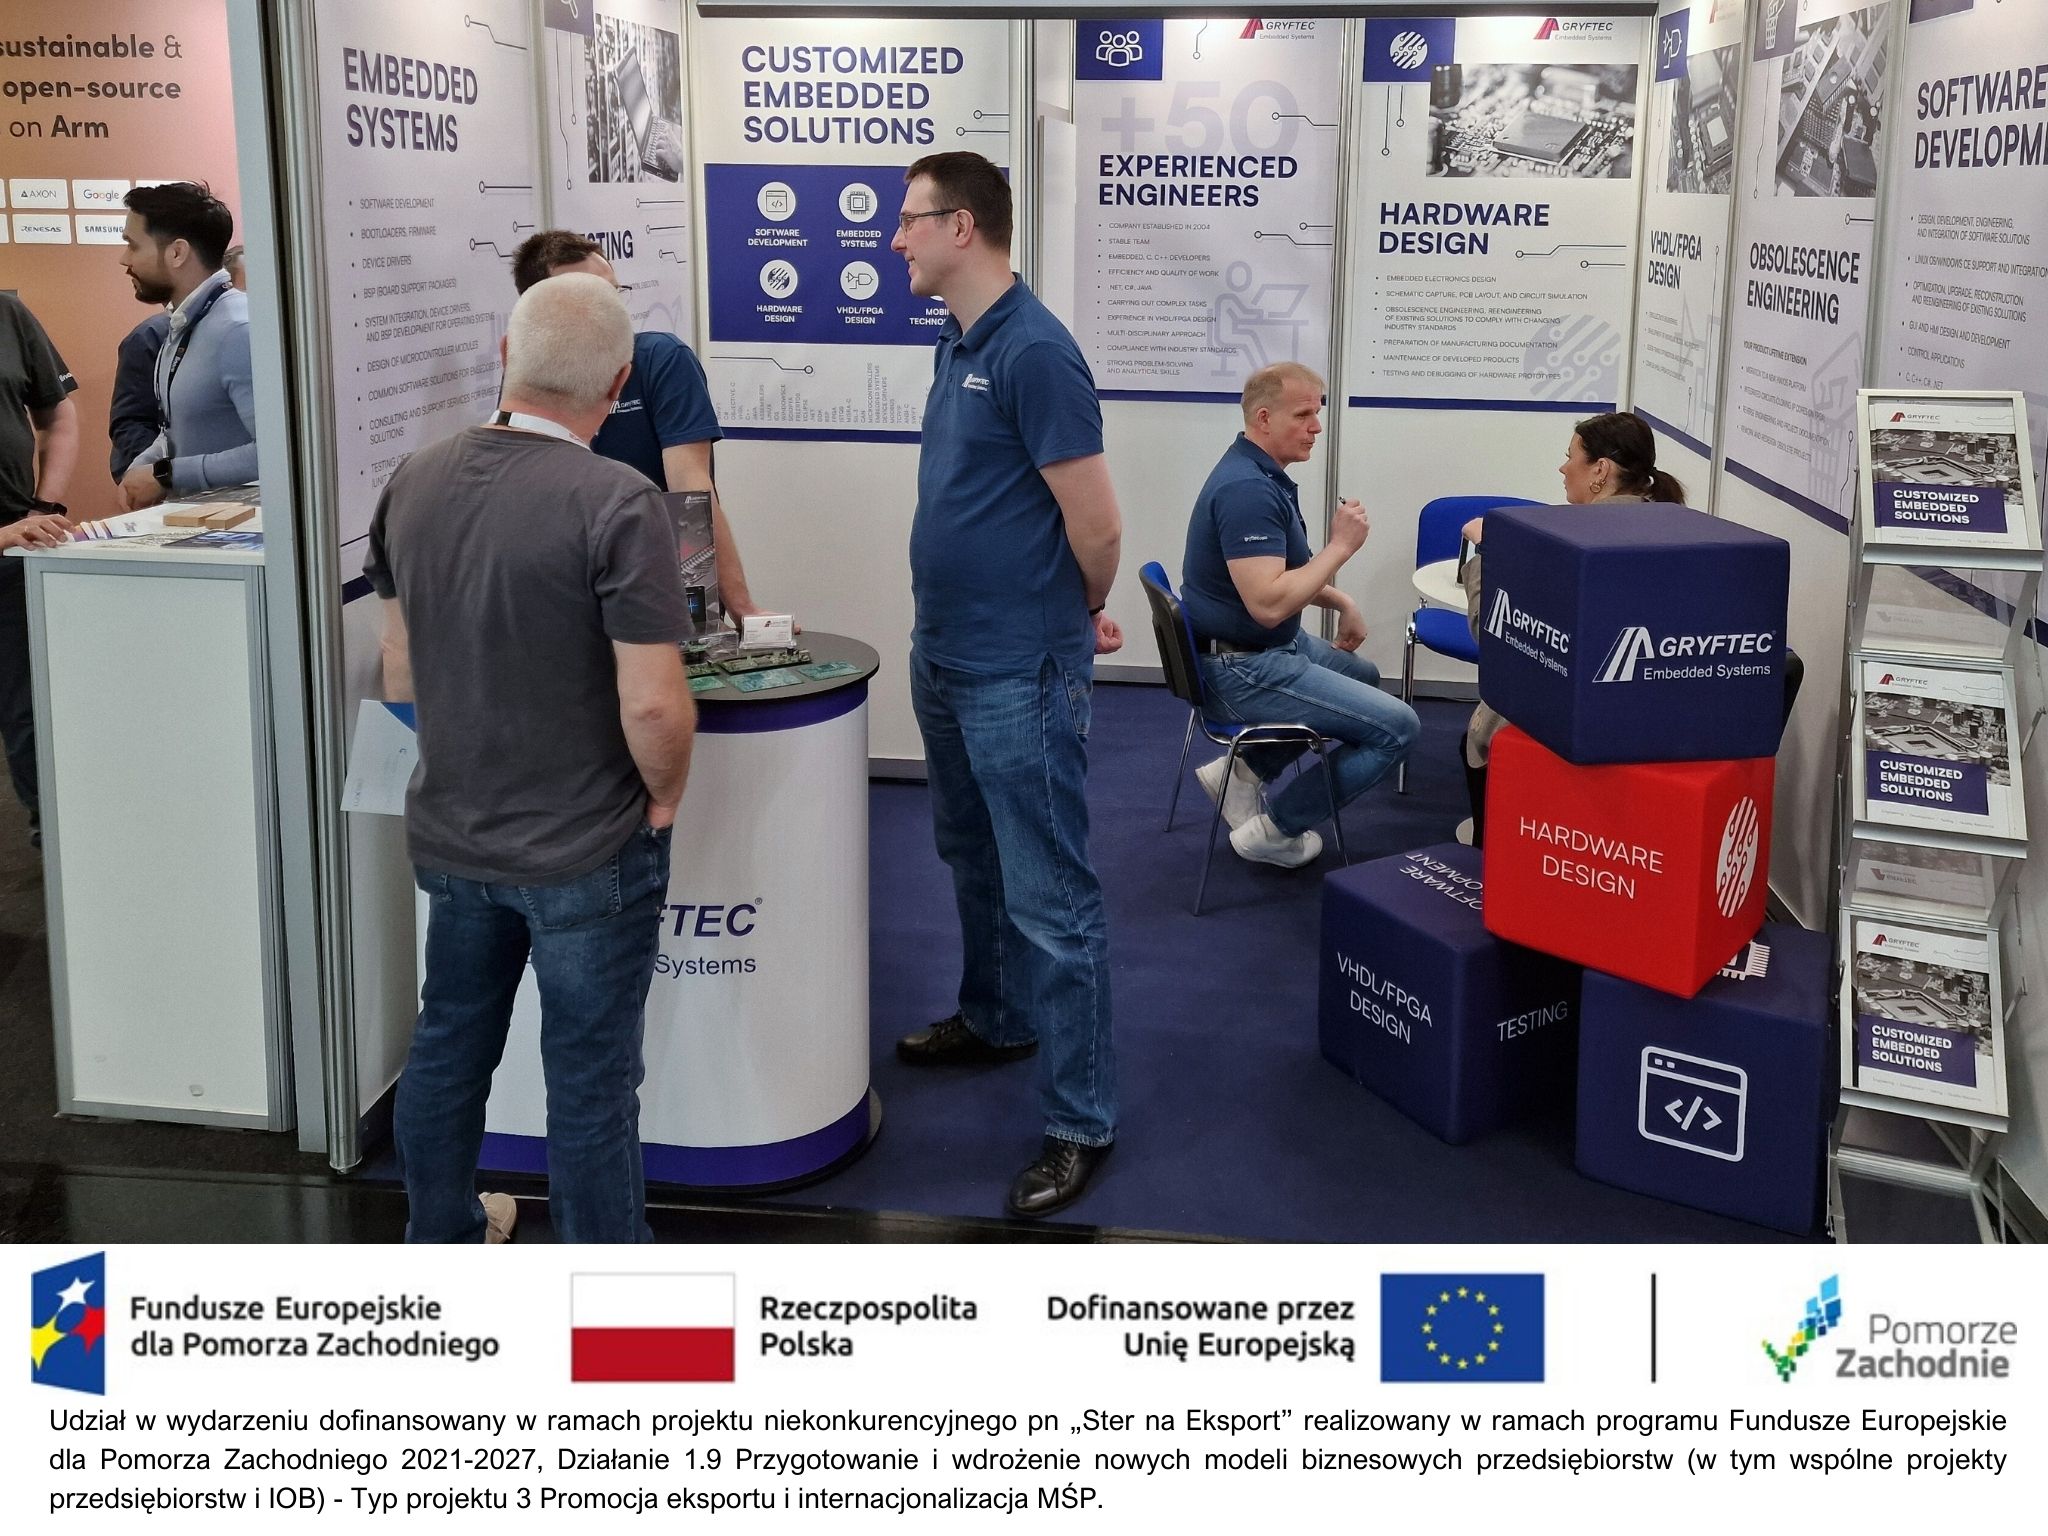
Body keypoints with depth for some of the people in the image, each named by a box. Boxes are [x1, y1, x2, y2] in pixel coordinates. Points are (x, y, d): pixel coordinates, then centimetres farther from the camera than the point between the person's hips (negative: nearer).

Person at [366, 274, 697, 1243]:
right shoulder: (616, 505, -21)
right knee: (590, 1083, 6)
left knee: (447, 1051, 22)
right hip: (587, 852, -6)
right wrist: (664, 797, -6)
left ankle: (439, 1245, 42)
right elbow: (653, 702, -25)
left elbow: (399, 670, 7)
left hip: (451, 837, 6)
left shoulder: (414, 483, -1)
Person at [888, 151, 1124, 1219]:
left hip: (1018, 672, -10)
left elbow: (1095, 527, -18)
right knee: (973, 859, 24)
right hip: (942, 653, 10)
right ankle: (995, 1019, 44)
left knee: (1049, 895, -3)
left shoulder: (1034, 351, -19)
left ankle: (1080, 1119, 5)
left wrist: (1077, 619, -1)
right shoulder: (956, 343, 10)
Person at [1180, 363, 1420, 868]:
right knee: (1398, 728, -11)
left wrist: (1341, 603, 10)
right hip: (1245, 667, -11)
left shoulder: (1262, 474, 8)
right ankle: (1276, 830, 1)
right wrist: (1340, 546, -23)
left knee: (1363, 675, 32)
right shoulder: (1247, 490, -26)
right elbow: (1267, 604, -33)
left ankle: (1243, 769, 21)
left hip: (1271, 644, 11)